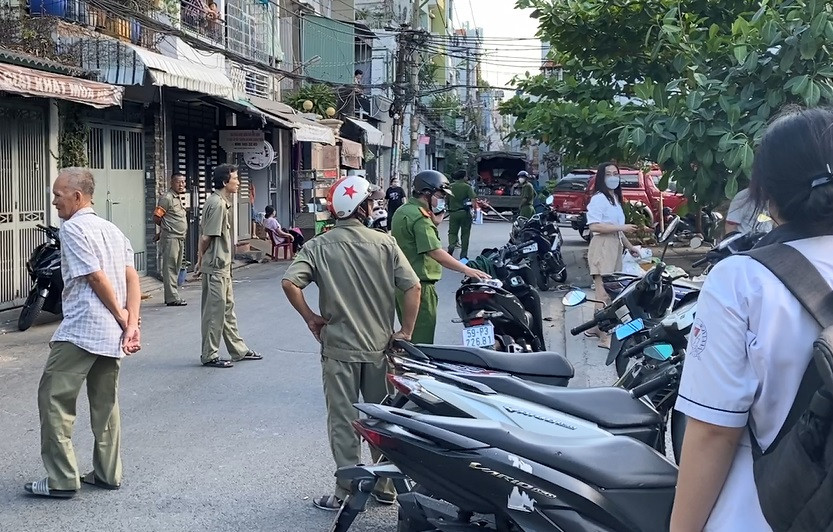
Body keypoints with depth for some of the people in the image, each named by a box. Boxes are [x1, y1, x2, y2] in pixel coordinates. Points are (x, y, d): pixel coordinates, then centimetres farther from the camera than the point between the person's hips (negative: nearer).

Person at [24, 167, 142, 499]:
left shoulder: (73, 229, -8)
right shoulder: (112, 230, 15)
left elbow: (96, 278, -14)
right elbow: (132, 278, 5)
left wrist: (122, 318, -6)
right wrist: (131, 324, -3)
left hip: (81, 330, -8)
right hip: (112, 333, 9)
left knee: (54, 398, -2)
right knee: (105, 402, 14)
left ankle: (62, 479, -2)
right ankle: (107, 474, 19)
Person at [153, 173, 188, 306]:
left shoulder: (178, 198, 17)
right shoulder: (166, 198, -11)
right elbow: (156, 218, -12)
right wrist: (167, 228, 3)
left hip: (180, 238, 9)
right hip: (170, 238, -9)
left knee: (176, 268, 12)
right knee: (170, 268, -7)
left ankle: (172, 296, 18)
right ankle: (172, 298, -8)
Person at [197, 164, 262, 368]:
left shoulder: (221, 202, 13)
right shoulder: (217, 204, -18)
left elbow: (204, 234, 14)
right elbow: (207, 237, -18)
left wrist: (201, 261, 13)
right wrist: (202, 260, -4)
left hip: (222, 266, 10)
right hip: (215, 267, -10)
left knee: (228, 307, 16)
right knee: (215, 311, -3)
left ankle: (239, 350, 25)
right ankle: (209, 356, 5)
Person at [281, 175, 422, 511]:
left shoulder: (320, 246, -5)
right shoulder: (384, 243, -3)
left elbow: (289, 282, -17)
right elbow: (413, 286, -8)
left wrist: (310, 318, -5)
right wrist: (406, 332, 0)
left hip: (339, 347, -1)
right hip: (379, 345, 2)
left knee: (343, 420, 6)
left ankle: (346, 492, 9)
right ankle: (385, 485, 24)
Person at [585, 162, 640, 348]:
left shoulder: (615, 198, 22)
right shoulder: (598, 198, -8)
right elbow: (594, 226, -19)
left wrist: (630, 246, 24)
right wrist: (622, 227, -16)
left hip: (615, 247, 10)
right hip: (602, 247, -10)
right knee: (604, 293, -12)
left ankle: (595, 328, 19)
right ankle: (605, 337, -15)